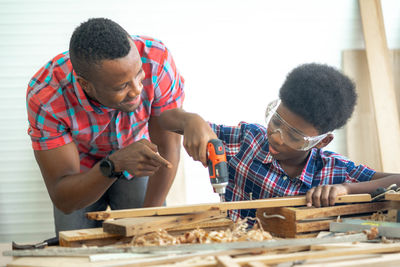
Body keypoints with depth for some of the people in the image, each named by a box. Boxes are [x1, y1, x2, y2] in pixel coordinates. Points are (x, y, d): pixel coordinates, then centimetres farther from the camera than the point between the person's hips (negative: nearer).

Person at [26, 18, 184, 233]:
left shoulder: (156, 61, -34)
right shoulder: (45, 98, -35)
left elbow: (168, 148, -22)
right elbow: (63, 201, -33)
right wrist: (115, 164, -49)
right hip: (80, 176, 0)